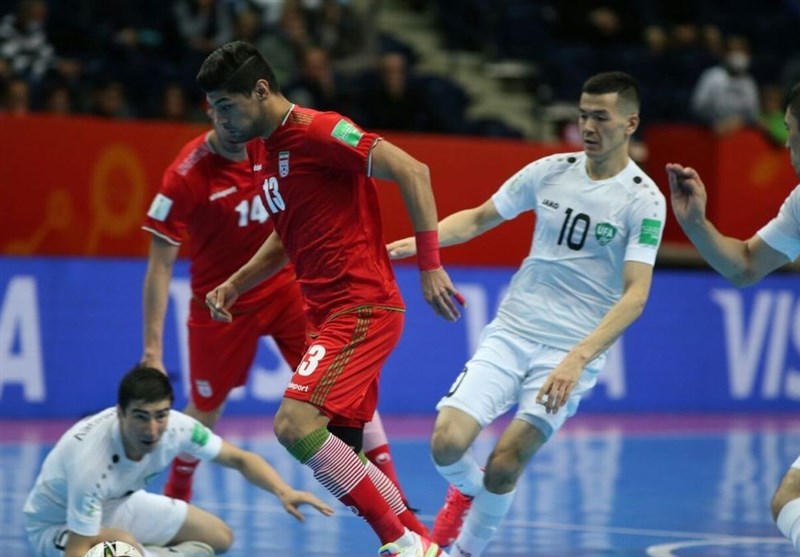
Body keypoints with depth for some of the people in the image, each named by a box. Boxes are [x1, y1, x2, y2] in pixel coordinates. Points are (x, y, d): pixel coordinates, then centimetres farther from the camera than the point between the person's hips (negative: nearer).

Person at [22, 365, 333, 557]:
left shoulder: (174, 426, -24)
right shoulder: (90, 459, -40)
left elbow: (239, 459, -13)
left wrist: (283, 492, -30)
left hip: (115, 507, 7)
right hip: (57, 527, -6)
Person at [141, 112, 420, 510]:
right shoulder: (187, 174, -20)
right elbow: (161, 265, -17)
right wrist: (153, 350, -19)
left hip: (289, 285, 2)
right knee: (205, 407, 9)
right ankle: (174, 501, 35)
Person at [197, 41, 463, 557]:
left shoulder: (318, 132, -14)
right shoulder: (262, 148, 15)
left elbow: (413, 172, -19)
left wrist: (431, 265, -21)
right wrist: (235, 284, 15)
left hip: (362, 309, -10)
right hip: (328, 314, 10)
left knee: (295, 425, -21)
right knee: (341, 453, 10)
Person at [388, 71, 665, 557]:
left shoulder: (643, 200, -10)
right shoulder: (550, 171, 2)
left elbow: (635, 296, -16)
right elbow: (479, 218, 15)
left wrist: (578, 358, -27)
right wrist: (419, 241, -3)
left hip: (573, 352, -3)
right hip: (511, 333, 3)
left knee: (503, 467, -13)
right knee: (448, 442, -14)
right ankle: (468, 490, 21)